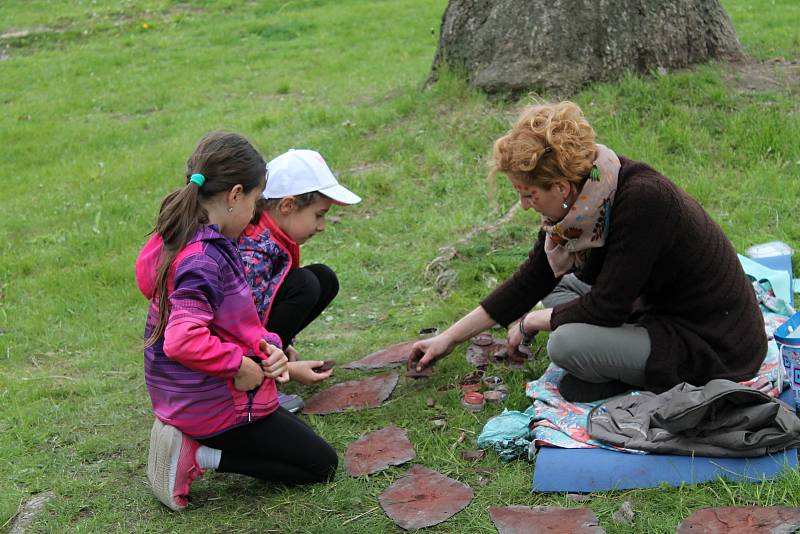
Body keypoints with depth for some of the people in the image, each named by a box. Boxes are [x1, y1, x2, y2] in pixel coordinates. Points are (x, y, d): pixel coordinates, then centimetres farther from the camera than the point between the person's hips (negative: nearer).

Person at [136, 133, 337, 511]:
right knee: (321, 464, 7)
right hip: (219, 407, -9)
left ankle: (188, 439, 12)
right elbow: (183, 341, -39)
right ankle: (198, 457, -5)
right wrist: (240, 366, -25)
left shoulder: (176, 239, 3)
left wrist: (263, 346, -4)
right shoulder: (204, 260, -27)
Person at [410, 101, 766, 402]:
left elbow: (605, 307, -25)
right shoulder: (579, 198, -5)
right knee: (557, 283, 10)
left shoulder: (641, 200, -29)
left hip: (717, 347, -9)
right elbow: (531, 280, 5)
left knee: (567, 343, -24)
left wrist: (530, 322, -7)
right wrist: (448, 338, 7)